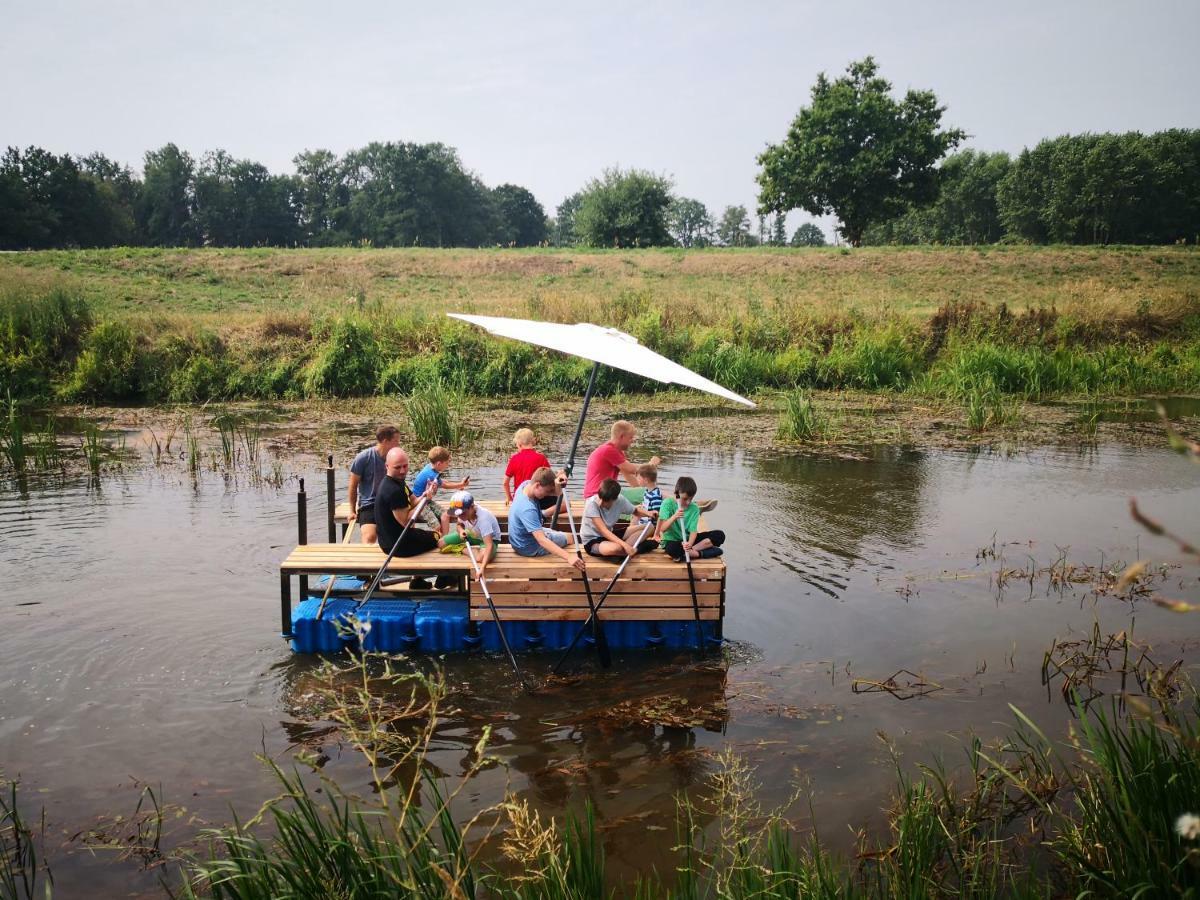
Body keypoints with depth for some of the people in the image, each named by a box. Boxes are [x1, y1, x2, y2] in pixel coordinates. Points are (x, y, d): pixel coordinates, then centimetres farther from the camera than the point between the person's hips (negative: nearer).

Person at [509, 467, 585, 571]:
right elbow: (542, 540, -44)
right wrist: (569, 557, -52)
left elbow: (556, 493, -11)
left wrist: (558, 484, -36)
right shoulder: (527, 509, -38)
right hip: (529, 548, -8)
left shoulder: (526, 484, -14)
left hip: (522, 539, 8)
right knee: (571, 538, 10)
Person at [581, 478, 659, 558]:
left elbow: (635, 511, 8)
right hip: (592, 541, -6)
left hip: (609, 536, 6)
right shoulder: (592, 503, -27)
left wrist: (648, 514, -14)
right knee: (615, 548, -39)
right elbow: (603, 530, -32)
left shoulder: (620, 500, -12)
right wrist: (624, 545, -42)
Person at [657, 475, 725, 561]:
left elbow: (693, 530, -13)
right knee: (672, 549, -43)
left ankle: (686, 553, -21)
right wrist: (674, 517, -34)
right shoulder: (668, 503, -11)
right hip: (672, 541, -4)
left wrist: (689, 544, -34)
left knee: (719, 535, -13)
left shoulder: (694, 508, -4)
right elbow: (662, 529, -17)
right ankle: (700, 553, -19)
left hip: (688, 540, 4)